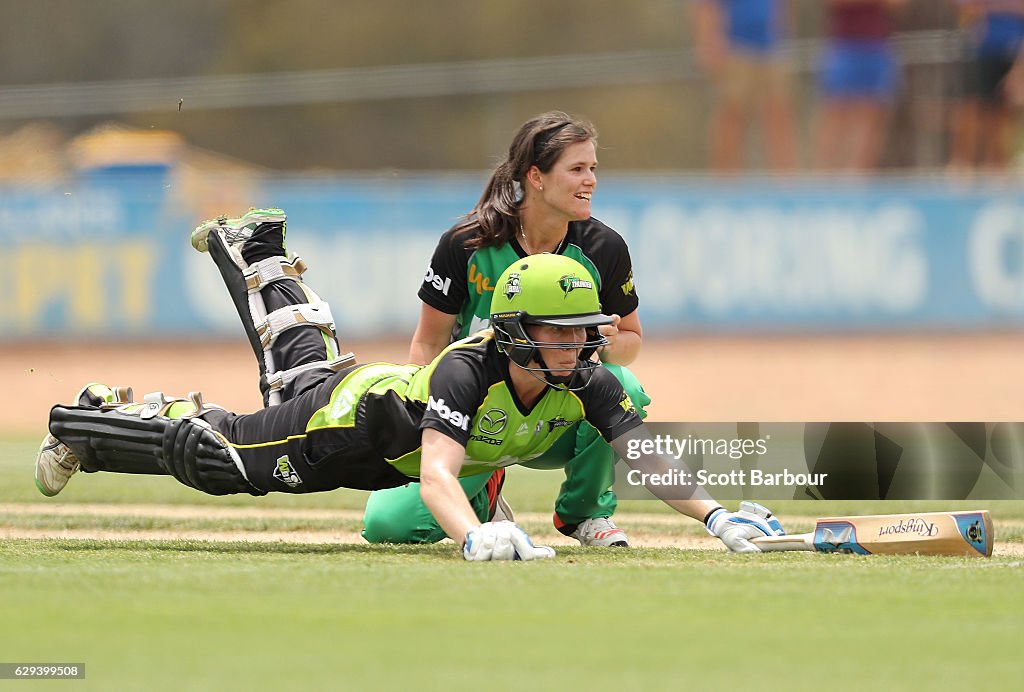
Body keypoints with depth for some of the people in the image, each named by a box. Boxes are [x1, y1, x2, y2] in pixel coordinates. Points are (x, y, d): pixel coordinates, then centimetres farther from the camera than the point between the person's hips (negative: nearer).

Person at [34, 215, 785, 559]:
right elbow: (436, 474, -57)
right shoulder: (466, 372, -45)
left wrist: (716, 515, -50)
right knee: (212, 457, 9)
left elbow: (648, 458, -34)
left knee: (304, 365, 35)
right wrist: (475, 536, -77)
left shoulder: (588, 384, -30)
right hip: (350, 414, -6)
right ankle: (92, 422, 35)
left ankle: (252, 251, 60)